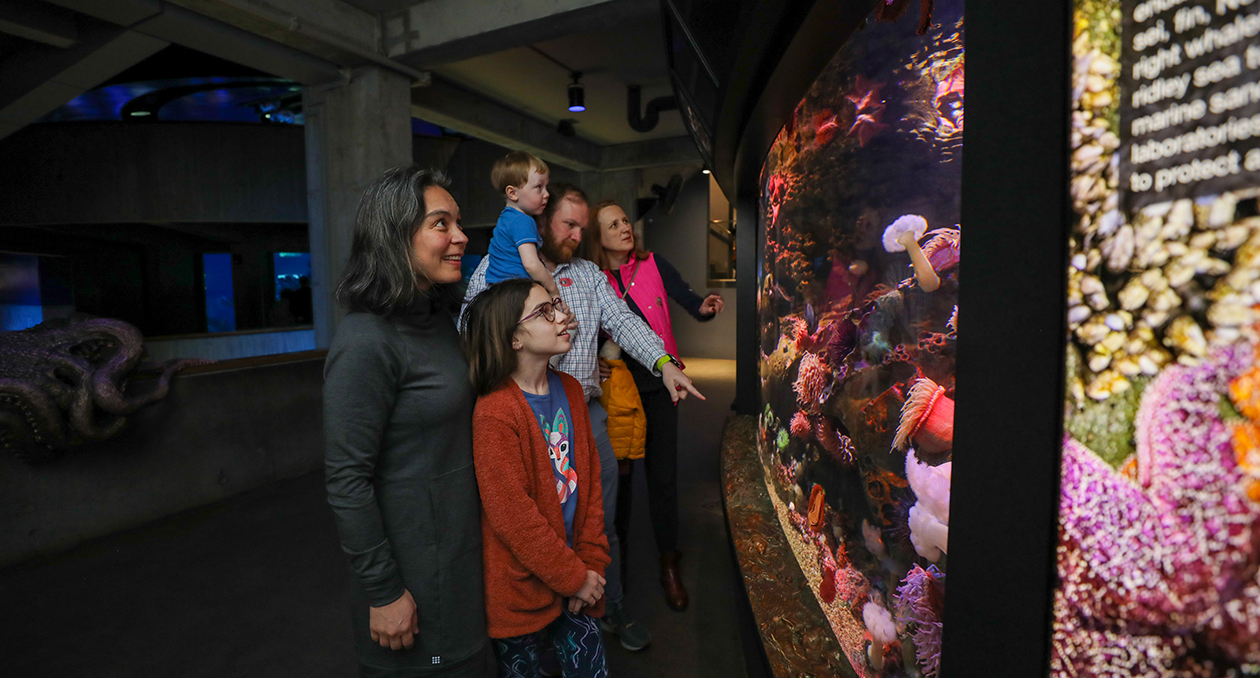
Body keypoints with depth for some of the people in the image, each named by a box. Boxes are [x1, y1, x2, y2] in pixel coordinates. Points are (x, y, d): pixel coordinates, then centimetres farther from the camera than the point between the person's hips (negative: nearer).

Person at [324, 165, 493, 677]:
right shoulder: (367, 342, -23)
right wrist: (383, 591, -16)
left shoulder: (440, 318, 4)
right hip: (416, 568, -8)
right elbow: (346, 479, -21)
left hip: (464, 548, 8)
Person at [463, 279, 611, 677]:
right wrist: (573, 577, -11)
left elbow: (590, 478, 5)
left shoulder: (570, 390, 2)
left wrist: (591, 562, 0)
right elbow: (513, 517, -20)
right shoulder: (495, 413, -21)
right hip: (522, 588, -5)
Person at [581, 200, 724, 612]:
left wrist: (704, 308, -29)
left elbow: (688, 299, -8)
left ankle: (669, 565, 23)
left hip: (658, 382, 0)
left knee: (663, 474, 5)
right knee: (618, 473, 12)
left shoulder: (652, 265, -1)